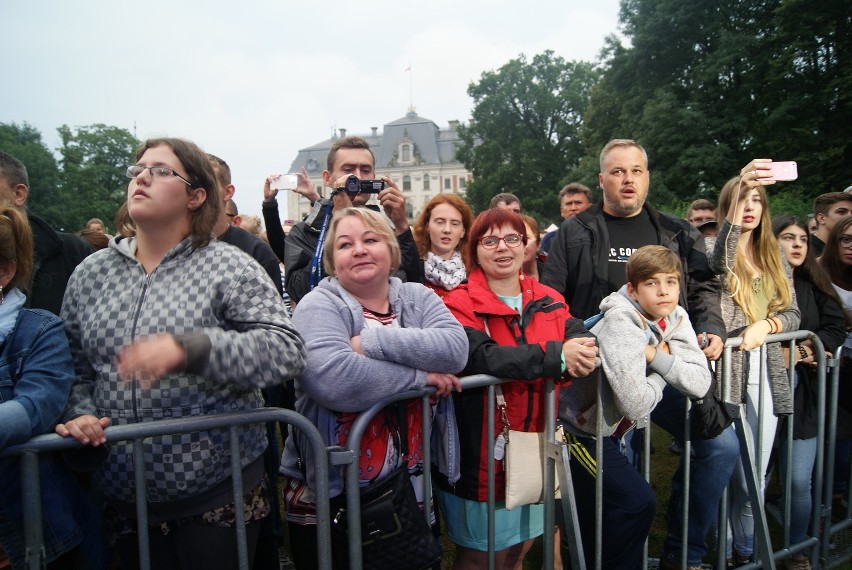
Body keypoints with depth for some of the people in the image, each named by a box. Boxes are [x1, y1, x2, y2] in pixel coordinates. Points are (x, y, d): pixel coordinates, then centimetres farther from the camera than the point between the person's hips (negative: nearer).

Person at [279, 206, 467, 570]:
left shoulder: (418, 298, 4)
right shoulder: (319, 306, -10)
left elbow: (455, 348, -16)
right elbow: (332, 379, -29)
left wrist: (372, 342, -22)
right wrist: (422, 375, -21)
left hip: (411, 487, 4)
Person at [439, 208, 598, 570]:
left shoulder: (548, 301, 5)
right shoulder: (460, 304, -13)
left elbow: (583, 340, -8)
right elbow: (479, 357, -30)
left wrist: (581, 357, -32)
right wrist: (556, 356, -34)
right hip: (481, 455, -5)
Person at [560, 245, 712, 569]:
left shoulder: (674, 319, -5)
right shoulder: (622, 323, -28)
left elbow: (700, 383, -13)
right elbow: (637, 405, -35)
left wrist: (657, 356, -24)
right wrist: (664, 370, -17)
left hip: (609, 428, 7)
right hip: (580, 429, -7)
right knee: (637, 502, -10)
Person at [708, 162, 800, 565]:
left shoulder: (775, 259, 15)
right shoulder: (718, 252, -1)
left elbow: (794, 313, 13)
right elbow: (718, 262, -27)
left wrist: (767, 324, -10)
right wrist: (738, 195, -39)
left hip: (767, 373, 5)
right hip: (728, 371, -5)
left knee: (755, 474, 12)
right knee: (735, 470, -2)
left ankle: (746, 549, 28)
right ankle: (724, 551, 15)